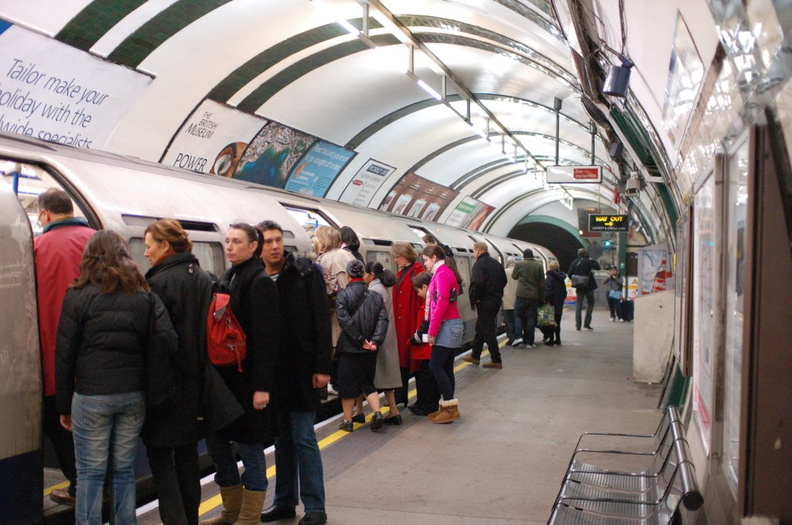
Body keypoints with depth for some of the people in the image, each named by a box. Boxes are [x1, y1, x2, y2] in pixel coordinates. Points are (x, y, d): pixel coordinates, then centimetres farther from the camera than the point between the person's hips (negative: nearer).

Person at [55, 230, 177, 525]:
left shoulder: (78, 297, -3)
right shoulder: (145, 296, 5)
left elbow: (64, 355, -2)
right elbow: (168, 342, -5)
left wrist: (64, 405, 5)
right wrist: (149, 383, 6)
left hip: (91, 397, -3)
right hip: (133, 396, 3)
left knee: (90, 473, 5)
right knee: (124, 471, 13)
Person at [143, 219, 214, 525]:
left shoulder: (160, 282, -15)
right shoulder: (203, 279, 6)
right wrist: (199, 368, 16)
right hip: (194, 379, 7)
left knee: (159, 451, 3)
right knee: (187, 450, 16)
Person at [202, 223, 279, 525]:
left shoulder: (260, 283, -11)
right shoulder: (227, 279, 13)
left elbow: (267, 338, -17)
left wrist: (262, 386, -20)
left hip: (247, 379, -8)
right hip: (224, 376, 8)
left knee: (250, 448, 2)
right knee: (215, 441, 12)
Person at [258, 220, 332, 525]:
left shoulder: (306, 273, -5)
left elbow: (321, 320, -8)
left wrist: (322, 366, -13)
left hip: (301, 371, -4)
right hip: (271, 374, 4)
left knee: (304, 439, -1)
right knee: (282, 438, 14)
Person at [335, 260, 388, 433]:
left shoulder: (343, 295, -8)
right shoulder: (375, 295, 4)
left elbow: (344, 320, -16)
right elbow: (383, 319, -5)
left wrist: (360, 340, -13)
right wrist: (375, 341, -10)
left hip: (349, 348, -4)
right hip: (369, 349, 4)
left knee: (347, 384, 8)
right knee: (368, 383, 17)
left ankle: (347, 421, 14)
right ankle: (377, 413, 0)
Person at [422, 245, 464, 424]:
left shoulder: (442, 274, -12)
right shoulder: (446, 272, 18)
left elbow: (442, 303, -19)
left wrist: (432, 331, -16)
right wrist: (434, 328, 13)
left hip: (447, 326, -10)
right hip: (453, 324, 10)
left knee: (435, 366, -9)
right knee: (446, 367, 10)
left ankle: (450, 407, -7)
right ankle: (449, 408, 13)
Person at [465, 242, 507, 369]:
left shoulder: (479, 264, -15)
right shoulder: (496, 263, 12)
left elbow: (478, 283, -26)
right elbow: (504, 280, 16)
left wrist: (474, 299, -14)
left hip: (484, 302, -9)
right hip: (496, 300, 9)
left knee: (488, 331, -2)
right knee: (480, 328, 20)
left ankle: (496, 360, -1)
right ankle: (475, 356, 29)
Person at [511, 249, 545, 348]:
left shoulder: (519, 264, -3)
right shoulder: (539, 265, 3)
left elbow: (514, 276, 12)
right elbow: (542, 283, 5)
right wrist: (541, 296, 12)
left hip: (521, 295, -2)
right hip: (534, 296, 2)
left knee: (518, 315, 9)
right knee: (531, 317, 6)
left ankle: (518, 336, -8)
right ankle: (529, 342, 7)